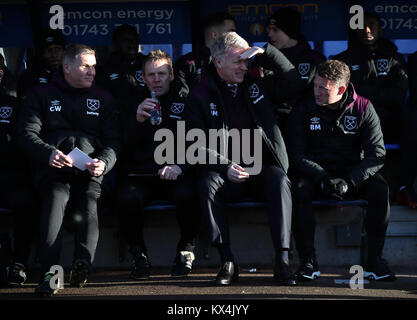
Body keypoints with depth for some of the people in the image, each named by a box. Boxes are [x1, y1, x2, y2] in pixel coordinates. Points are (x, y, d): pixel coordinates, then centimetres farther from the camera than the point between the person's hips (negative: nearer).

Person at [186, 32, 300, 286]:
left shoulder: (257, 83, 12)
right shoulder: (202, 95, 5)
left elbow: (292, 81, 6)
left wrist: (265, 53, -4)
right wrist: (226, 167, -16)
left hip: (263, 169, 1)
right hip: (228, 174, -1)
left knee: (280, 181, -32)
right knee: (208, 183, -33)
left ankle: (282, 261, -34)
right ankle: (227, 262, -31)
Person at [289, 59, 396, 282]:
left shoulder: (363, 109, -4)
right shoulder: (303, 110, -3)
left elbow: (376, 154, -9)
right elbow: (297, 154, -7)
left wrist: (350, 181, -24)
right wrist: (324, 179, -23)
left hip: (354, 171, 0)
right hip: (315, 171, 0)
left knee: (380, 189, -30)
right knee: (300, 189, -33)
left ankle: (374, 259, -19)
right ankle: (308, 260, -25)